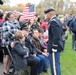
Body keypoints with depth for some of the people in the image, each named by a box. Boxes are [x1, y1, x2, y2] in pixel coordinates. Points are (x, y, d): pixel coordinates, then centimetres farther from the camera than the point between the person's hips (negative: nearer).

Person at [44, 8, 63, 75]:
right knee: (56, 63, 20)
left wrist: (54, 47, -21)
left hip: (55, 47, -10)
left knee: (54, 65, -4)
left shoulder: (53, 22, -18)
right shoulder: (57, 20, 12)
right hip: (58, 45, 10)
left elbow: (56, 36, -24)